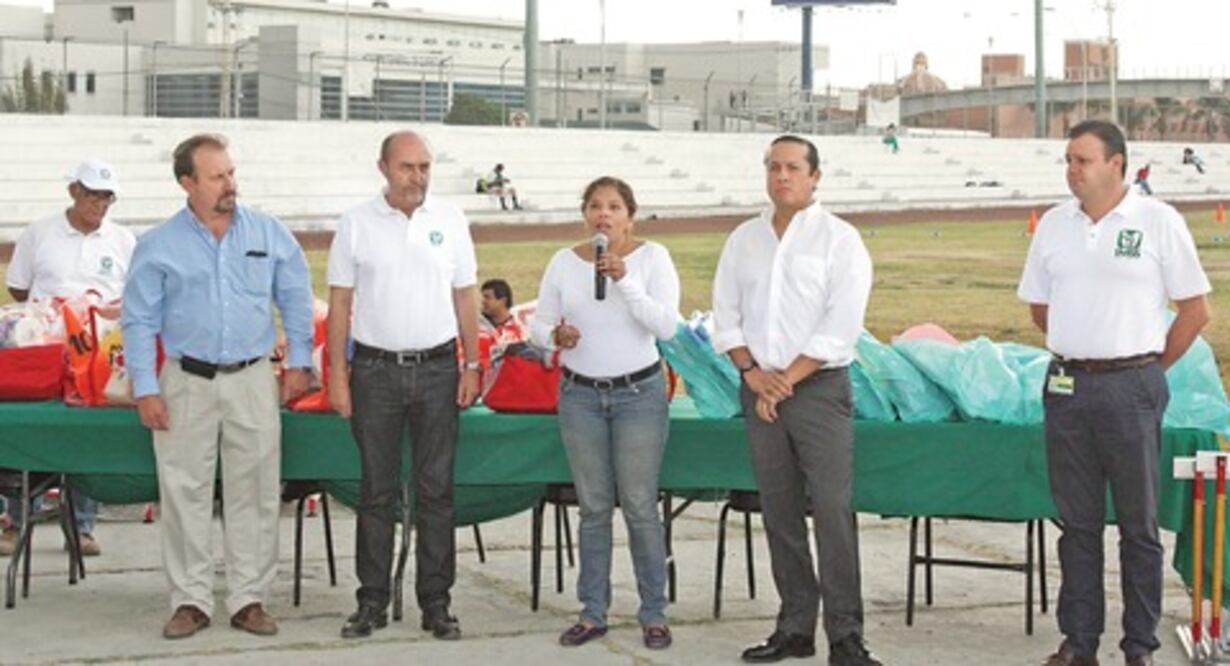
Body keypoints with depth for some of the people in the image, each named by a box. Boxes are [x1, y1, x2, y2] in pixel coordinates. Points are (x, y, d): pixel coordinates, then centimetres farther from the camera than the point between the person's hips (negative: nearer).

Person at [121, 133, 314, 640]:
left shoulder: (269, 234, 4)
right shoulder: (158, 246, 0)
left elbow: (297, 301, 12)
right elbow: (139, 320, 1)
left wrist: (298, 361, 8)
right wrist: (145, 389, -4)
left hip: (253, 380, 1)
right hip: (187, 382, -1)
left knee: (254, 492, 3)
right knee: (184, 492, 1)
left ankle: (249, 598, 12)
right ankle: (190, 601, 10)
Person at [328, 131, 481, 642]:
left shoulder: (449, 220, 4)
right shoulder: (357, 224, 0)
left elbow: (465, 297, 8)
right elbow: (339, 303, 2)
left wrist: (471, 366, 3)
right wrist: (337, 375, -3)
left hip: (437, 369, 1)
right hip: (375, 369, -1)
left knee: (436, 489, 4)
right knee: (377, 491, 5)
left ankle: (435, 602, 11)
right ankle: (372, 601, 12)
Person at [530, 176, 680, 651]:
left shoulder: (652, 257, -5)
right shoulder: (564, 262, 2)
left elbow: (666, 326, -15)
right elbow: (539, 325, 5)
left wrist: (624, 279, -25)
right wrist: (556, 335, -18)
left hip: (639, 393, -2)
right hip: (580, 395, 2)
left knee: (640, 507, -1)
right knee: (593, 508, 7)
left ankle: (654, 614, 8)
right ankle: (592, 613, 15)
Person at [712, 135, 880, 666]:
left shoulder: (839, 239, -2)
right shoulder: (743, 240, 12)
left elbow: (840, 327, -9)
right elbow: (726, 315, 11)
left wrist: (786, 380, -12)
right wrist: (753, 374, -4)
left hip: (819, 386, -5)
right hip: (759, 389, 5)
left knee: (832, 510, -11)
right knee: (779, 511, 7)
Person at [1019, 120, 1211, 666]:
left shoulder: (1158, 221, -5)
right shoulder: (1054, 225, 7)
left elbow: (1195, 309, -2)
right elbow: (1039, 307, 18)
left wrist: (1147, 369, 1)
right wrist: (1075, 353, 12)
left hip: (1130, 389, -4)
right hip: (1067, 387, 4)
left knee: (1138, 525, 3)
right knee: (1077, 523, 9)